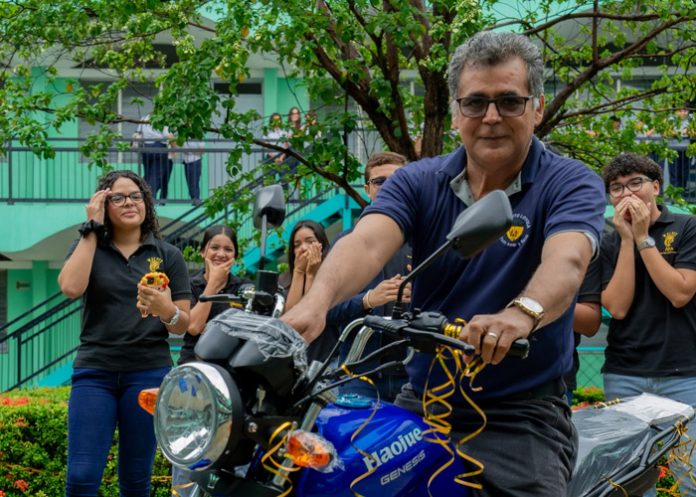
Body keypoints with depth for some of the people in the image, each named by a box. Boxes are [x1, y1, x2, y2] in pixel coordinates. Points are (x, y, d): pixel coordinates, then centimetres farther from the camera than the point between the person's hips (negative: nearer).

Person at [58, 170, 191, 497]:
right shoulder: (88, 248, 7)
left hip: (149, 373, 0)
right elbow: (70, 287, -14)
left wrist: (168, 311, -20)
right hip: (94, 372, 0)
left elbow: (184, 325, 4)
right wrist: (91, 228, -7)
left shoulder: (168, 255, 7)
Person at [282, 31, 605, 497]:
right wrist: (317, 301, -37)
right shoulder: (418, 183, 4)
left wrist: (522, 313, -48)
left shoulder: (571, 184, -4)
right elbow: (367, 243, -15)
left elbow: (566, 262, -25)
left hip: (523, 413, -3)